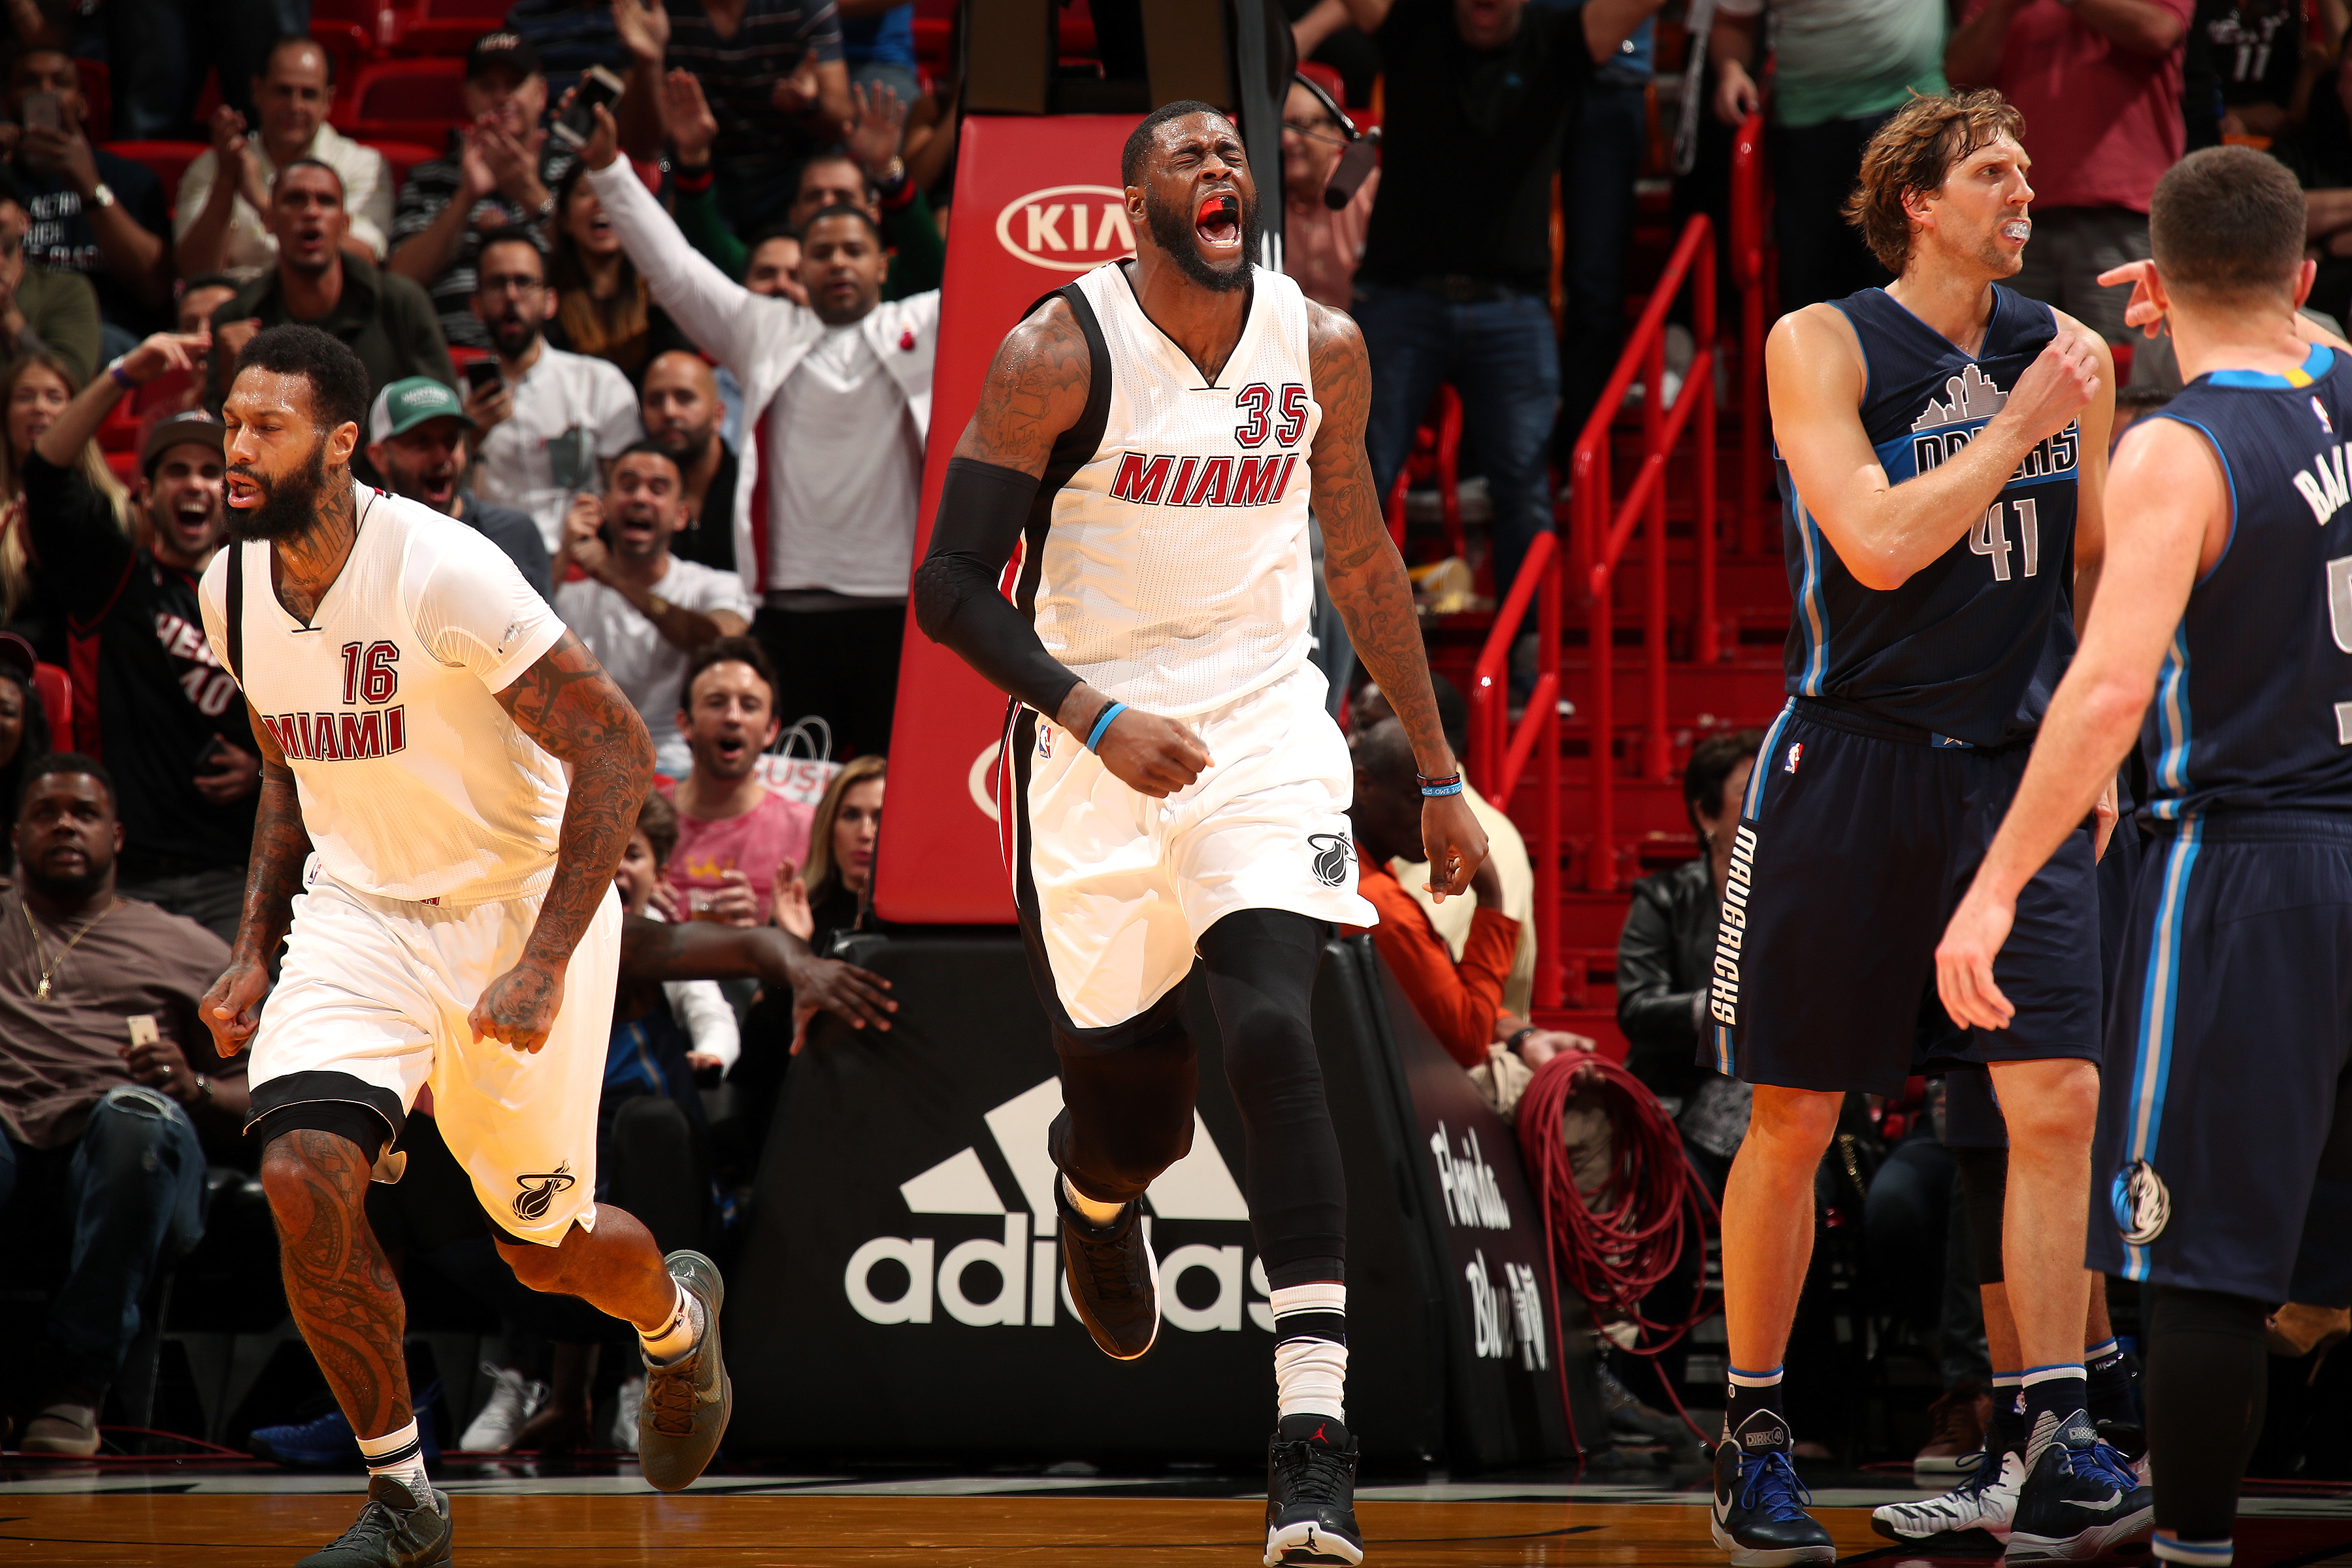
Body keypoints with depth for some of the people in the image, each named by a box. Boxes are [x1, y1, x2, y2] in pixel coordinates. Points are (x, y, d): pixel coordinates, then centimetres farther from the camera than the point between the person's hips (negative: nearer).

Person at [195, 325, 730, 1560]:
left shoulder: (442, 574, -24)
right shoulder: (234, 590, -2)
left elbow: (616, 748, -21)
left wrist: (545, 962, -26)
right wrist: (254, 950, 9)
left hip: (516, 903, -5)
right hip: (357, 913, 5)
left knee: (545, 1246, 6)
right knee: (305, 1171, -20)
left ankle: (678, 1317, 45)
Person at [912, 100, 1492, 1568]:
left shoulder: (1321, 349, 0)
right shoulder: (1061, 355, -12)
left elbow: (1361, 556, 15)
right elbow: (953, 587, -12)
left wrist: (1439, 770, 17)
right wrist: (1096, 719, -26)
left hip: (1264, 727, 1)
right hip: (1096, 739, -1)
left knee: (1274, 1027, -21)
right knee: (1133, 1098, 6)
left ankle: (1316, 1435, -26)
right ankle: (1096, 1191, 50)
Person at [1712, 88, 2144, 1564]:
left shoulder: (2070, 352, 8)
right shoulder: (1822, 347, -6)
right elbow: (1880, 545, -19)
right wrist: (2024, 422, -15)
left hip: (2018, 767, 3)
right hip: (1851, 762, -3)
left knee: (2058, 1095, -9)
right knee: (1794, 1119, 3)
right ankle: (1754, 1442, 17)